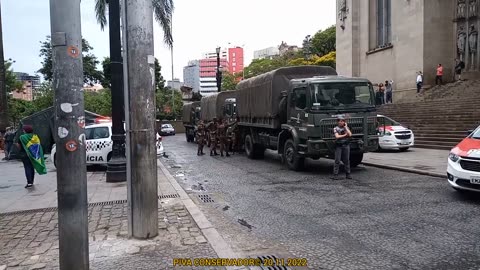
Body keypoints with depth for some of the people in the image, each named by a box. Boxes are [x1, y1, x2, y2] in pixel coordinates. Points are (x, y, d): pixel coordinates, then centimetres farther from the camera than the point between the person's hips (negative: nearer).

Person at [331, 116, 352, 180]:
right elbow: (337, 136, -12)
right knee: (337, 160, -5)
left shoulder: (346, 128, 10)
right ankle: (335, 175, -3)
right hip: (338, 146, -3)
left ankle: (348, 174, 12)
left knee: (347, 160, 5)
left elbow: (350, 134, -6)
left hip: (346, 145, 3)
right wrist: (345, 135, -4)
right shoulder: (335, 128, 1)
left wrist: (346, 127, -3)